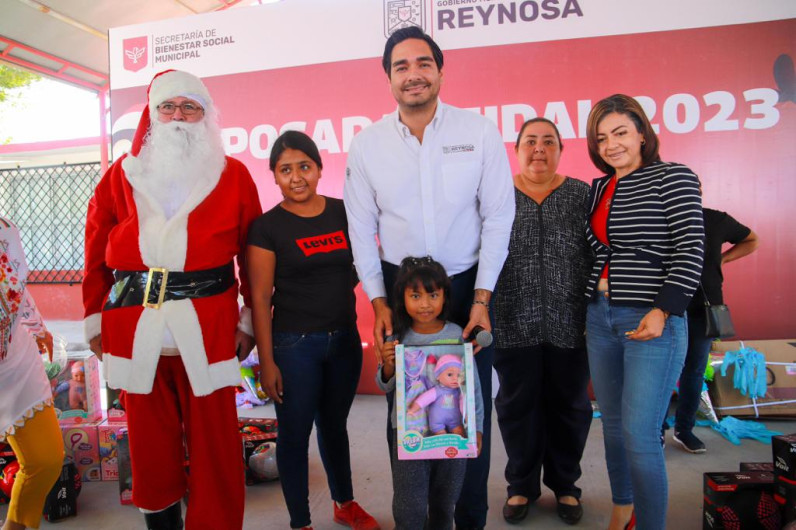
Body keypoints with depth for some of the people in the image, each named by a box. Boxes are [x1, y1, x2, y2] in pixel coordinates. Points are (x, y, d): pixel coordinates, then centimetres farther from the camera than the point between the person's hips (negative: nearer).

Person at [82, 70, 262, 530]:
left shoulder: (234, 176, 5)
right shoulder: (121, 175, 10)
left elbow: (252, 253, 3)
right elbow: (97, 254, 11)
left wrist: (250, 319, 1)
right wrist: (95, 319, 8)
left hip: (208, 326, -2)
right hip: (135, 327, 2)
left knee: (214, 436, 4)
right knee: (150, 438, 13)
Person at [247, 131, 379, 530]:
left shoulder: (342, 212, 0)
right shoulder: (267, 227, -9)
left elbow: (360, 264, 14)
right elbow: (260, 298, -9)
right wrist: (267, 361, -10)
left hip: (345, 338, 4)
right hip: (295, 345, -4)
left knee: (334, 425, 21)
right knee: (295, 434, 10)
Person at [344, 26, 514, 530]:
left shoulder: (480, 132, -5)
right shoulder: (367, 144, -1)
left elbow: (498, 218, -4)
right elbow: (362, 229, 3)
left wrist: (482, 298, -7)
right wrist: (378, 300, -1)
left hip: (468, 285, 0)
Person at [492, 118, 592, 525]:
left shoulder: (583, 195, 5)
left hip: (569, 325, 1)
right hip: (513, 325, 0)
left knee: (569, 406, 13)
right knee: (517, 405, 11)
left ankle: (564, 484, 34)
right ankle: (521, 484, 31)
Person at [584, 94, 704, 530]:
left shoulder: (673, 177, -4)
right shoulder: (599, 188, 13)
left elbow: (690, 252, -11)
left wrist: (662, 311, -18)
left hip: (652, 321, -6)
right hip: (600, 317, 6)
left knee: (639, 434, -5)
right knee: (612, 425, 15)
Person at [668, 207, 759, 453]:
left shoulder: (717, 221, 2)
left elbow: (751, 241, 18)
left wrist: (722, 259, 5)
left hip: (704, 307, 3)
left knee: (694, 370, 11)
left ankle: (684, 429, 26)